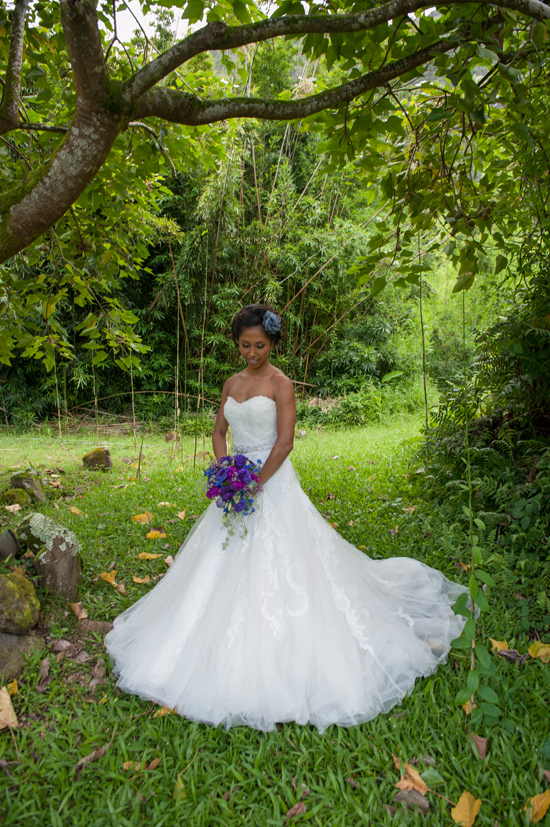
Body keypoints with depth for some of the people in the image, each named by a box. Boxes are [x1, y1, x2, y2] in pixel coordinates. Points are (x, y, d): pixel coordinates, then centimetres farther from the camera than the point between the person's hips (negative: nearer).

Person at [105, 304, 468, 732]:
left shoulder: (280, 383, -8)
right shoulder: (232, 383, 11)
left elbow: (284, 443, -14)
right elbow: (219, 432, 13)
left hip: (272, 481, -6)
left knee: (273, 566, -4)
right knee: (225, 565, 11)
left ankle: (279, 662, 13)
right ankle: (230, 654, 31)